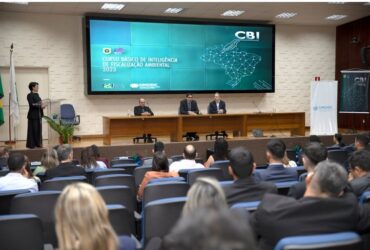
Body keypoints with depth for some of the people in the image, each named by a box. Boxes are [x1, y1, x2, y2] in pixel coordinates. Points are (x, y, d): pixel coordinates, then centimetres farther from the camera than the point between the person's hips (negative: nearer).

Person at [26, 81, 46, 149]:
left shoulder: (37, 94, 15)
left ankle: (38, 143, 18)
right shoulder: (30, 95, -11)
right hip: (33, 115, -8)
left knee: (38, 130, 10)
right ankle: (31, 144, 5)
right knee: (33, 130, -3)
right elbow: (31, 104, -21)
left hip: (38, 115, 8)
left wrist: (42, 105, -1)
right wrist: (40, 106, -20)